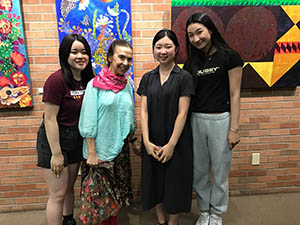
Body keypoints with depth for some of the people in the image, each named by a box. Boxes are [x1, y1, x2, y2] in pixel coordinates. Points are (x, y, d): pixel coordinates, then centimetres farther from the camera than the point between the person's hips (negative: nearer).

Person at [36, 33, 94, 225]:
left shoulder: (87, 79, 1)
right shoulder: (57, 80, -20)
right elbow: (49, 119, -19)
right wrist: (56, 153, -18)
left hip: (77, 139, 7)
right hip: (55, 139, -7)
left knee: (69, 186, 24)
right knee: (58, 194, 3)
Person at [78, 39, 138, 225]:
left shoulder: (127, 86, 7)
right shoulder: (95, 84, -9)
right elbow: (88, 122, -11)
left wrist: (135, 143, 17)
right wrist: (91, 153, -14)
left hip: (121, 147, 5)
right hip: (100, 148, -5)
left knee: (117, 190, 15)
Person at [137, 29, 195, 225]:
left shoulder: (184, 77, -6)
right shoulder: (148, 78, 6)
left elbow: (182, 113, -10)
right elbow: (144, 111, 2)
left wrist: (171, 145, -14)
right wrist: (147, 141, -7)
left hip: (177, 140, -4)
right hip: (152, 142, 4)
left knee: (175, 183, 8)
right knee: (155, 181, 14)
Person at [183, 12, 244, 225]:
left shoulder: (229, 56, -4)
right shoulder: (192, 62, 9)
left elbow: (234, 95, -6)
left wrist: (234, 128, -9)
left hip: (220, 120, -4)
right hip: (196, 120, 4)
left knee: (220, 172, 10)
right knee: (199, 172, 13)